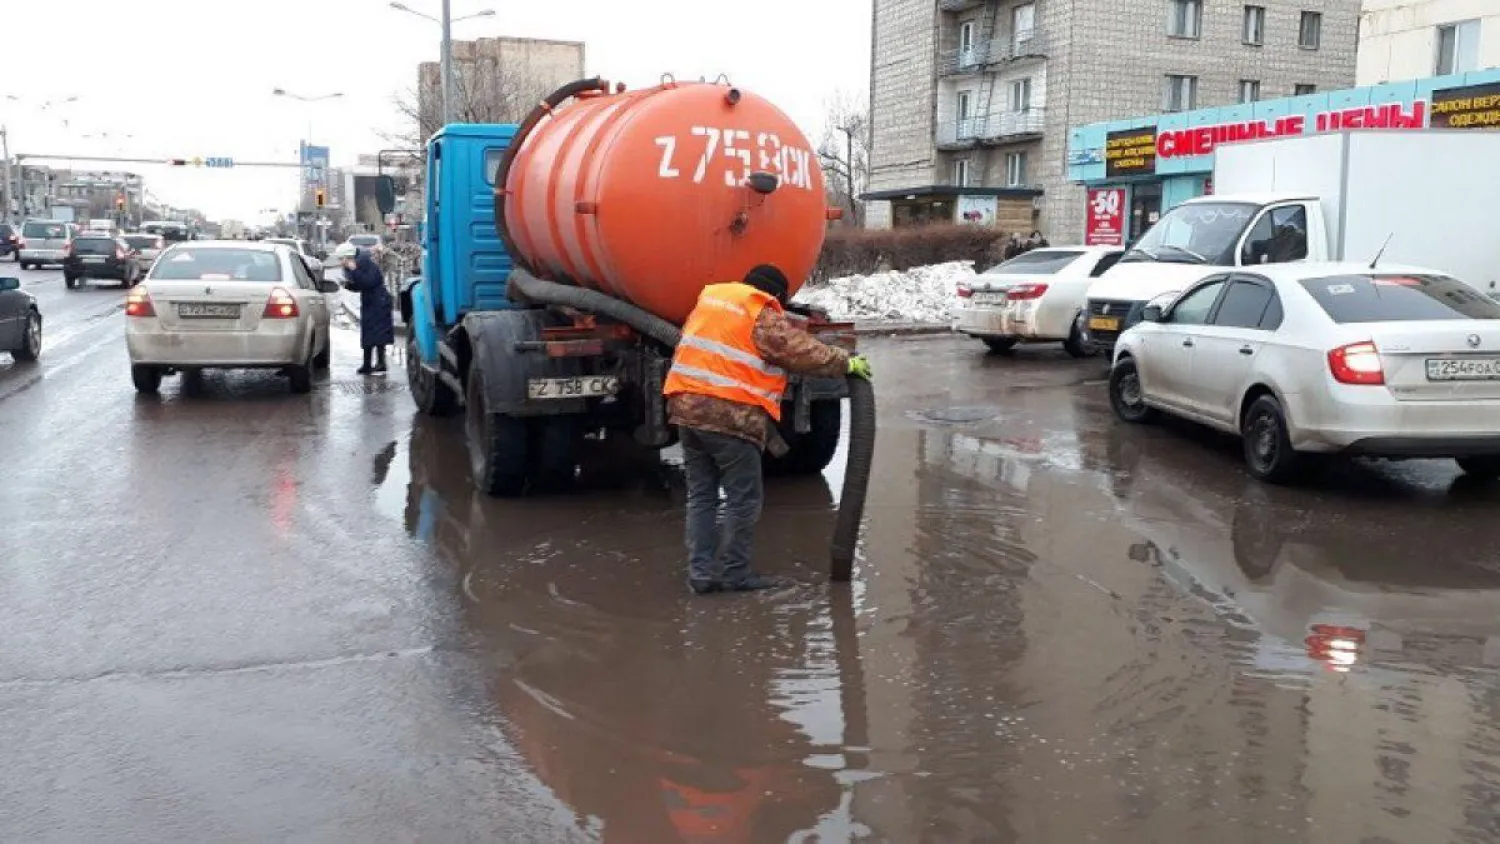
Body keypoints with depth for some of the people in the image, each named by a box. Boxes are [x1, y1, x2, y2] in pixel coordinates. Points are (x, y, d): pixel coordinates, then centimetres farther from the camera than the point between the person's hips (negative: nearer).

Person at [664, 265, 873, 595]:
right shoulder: (763, 317, -4)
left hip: (686, 407, 8)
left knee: (701, 496, 12)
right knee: (743, 499, 2)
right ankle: (733, 573, 5)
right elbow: (802, 350, -7)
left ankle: (701, 572, 11)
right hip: (730, 416, -8)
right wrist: (846, 362, 2)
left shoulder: (709, 300, 19)